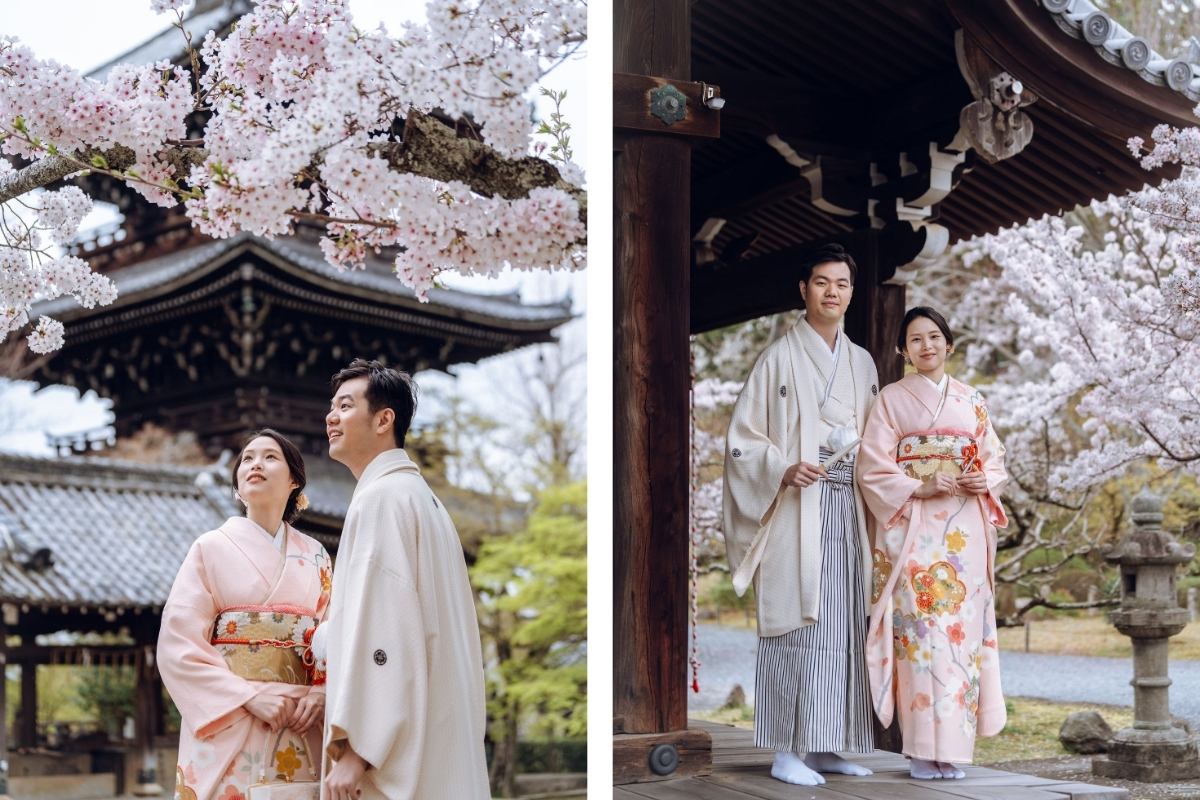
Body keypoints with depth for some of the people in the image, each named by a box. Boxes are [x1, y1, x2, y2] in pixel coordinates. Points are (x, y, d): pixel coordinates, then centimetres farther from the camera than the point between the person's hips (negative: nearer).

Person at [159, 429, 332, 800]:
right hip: (227, 725, -2)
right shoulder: (212, 548, 2)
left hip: (299, 735, 3)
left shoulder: (315, 557, 11)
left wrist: (320, 694, -12)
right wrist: (251, 697, -14)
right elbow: (178, 645, -6)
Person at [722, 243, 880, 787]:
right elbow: (742, 438, -4)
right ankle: (787, 751, -4)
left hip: (848, 511, 6)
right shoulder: (780, 359, -1)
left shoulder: (862, 363, 17)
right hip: (798, 510, -6)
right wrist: (784, 470, -18)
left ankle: (827, 746, 13)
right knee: (798, 624, -9)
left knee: (843, 626, 5)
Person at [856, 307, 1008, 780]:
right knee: (921, 630, -10)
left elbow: (995, 459, 16)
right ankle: (924, 751, -5)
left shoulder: (971, 401, 15)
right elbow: (872, 470, -2)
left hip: (965, 532, 4)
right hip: (914, 531, -3)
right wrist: (919, 488, -15)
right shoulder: (891, 399, 5)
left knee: (962, 629, 0)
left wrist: (984, 481, -5)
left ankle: (952, 745, 7)